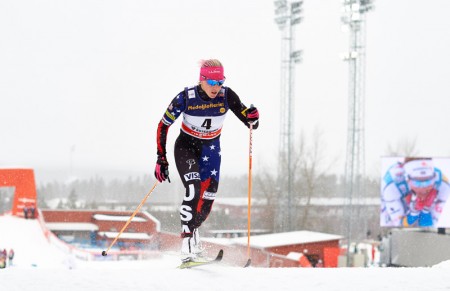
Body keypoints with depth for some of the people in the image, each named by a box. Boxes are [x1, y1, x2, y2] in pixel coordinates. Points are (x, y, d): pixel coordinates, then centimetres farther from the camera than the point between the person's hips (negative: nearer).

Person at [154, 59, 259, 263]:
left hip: (211, 148, 3)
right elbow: (163, 126, -12)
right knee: (193, 191, -23)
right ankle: (187, 244, -23)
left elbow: (250, 123, -13)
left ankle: (192, 230, 26)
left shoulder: (227, 96, -18)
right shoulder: (185, 98, -23)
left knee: (208, 196, -3)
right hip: (186, 146, -3)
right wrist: (161, 158, -15)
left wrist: (253, 118, -37)